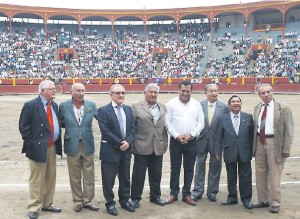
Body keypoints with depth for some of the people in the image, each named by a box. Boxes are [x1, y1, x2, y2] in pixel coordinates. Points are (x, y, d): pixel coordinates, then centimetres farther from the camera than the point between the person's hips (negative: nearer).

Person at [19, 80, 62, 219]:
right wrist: (31, 144, -14)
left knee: (51, 178, 14)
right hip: (38, 148, -7)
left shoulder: (54, 105, 11)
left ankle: (47, 204, 28)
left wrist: (58, 143, 9)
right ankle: (34, 207, 13)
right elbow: (23, 127, -12)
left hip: (52, 147, 7)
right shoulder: (31, 105, -12)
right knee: (37, 179, 1)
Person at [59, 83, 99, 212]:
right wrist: (70, 126, -5)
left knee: (89, 176, 9)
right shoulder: (64, 106, -3)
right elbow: (61, 123, 7)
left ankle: (87, 200, 24)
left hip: (88, 145, 1)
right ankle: (77, 201, 25)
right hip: (72, 145, -1)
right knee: (75, 176, 10)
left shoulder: (91, 105, 0)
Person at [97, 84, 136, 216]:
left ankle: (125, 201, 31)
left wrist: (128, 142, -11)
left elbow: (132, 128, 7)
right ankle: (110, 204, 21)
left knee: (125, 179, 15)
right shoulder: (103, 110, -8)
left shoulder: (128, 109, 10)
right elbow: (106, 131, -16)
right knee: (109, 180, 4)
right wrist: (119, 143, -17)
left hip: (126, 150, 5)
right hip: (110, 150, -5)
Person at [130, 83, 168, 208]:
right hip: (142, 147, -4)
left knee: (156, 174, 13)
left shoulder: (163, 108, 10)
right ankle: (135, 198, 19)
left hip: (158, 147, 4)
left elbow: (165, 126, 12)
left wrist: (165, 143, 9)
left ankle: (155, 196, 29)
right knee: (138, 174, 5)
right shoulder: (136, 107, -4)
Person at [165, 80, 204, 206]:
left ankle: (186, 194, 18)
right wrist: (177, 136, -12)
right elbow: (167, 122, -4)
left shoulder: (197, 104, 6)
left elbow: (201, 123, 3)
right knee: (175, 169, 6)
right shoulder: (171, 103, -1)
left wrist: (191, 135, -10)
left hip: (191, 141, 2)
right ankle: (173, 193, 17)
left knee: (189, 169, 8)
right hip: (176, 141, -2)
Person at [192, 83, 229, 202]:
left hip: (216, 142, 0)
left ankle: (212, 192, 23)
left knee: (215, 167, 9)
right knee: (200, 166, 9)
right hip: (201, 140, 0)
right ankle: (197, 191, 20)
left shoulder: (224, 107, -2)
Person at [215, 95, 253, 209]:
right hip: (230, 153, 1)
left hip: (245, 152, 0)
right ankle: (232, 197, 24)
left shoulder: (248, 117, 1)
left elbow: (252, 135, 2)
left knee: (245, 177, 5)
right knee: (231, 177, 10)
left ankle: (246, 199, 18)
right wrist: (218, 151, 1)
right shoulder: (223, 119, 2)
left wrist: (252, 151, -1)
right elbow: (219, 137, 3)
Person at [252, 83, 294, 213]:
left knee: (274, 175, 2)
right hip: (259, 143, 5)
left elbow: (289, 130, -9)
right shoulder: (257, 108, 7)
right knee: (260, 174, 13)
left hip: (274, 143, -5)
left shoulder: (283, 108, -9)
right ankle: (263, 200, 27)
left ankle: (275, 203, 14)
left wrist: (286, 149, -12)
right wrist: (254, 145, 9)